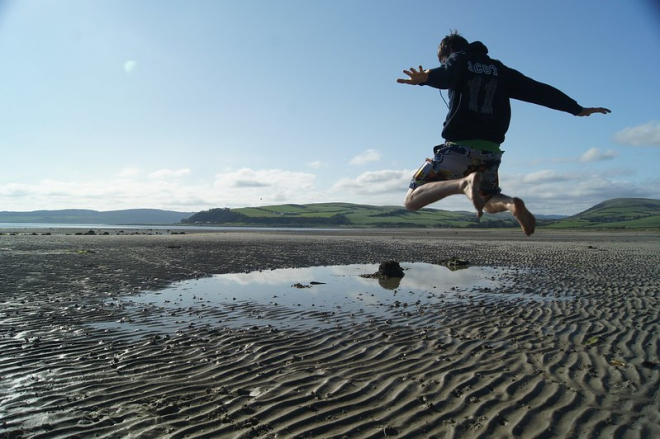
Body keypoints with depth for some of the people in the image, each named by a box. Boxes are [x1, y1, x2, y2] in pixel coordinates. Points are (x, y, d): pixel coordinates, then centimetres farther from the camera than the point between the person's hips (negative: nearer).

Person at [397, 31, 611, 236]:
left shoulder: (458, 59, 8)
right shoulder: (499, 69, 22)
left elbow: (445, 75, -18)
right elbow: (540, 90, 19)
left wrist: (426, 77, -40)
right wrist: (578, 109, 27)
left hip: (459, 147, -5)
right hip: (490, 150, 6)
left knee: (411, 200, -1)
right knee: (490, 203, 29)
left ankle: (464, 182, -25)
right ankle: (511, 204, -8)